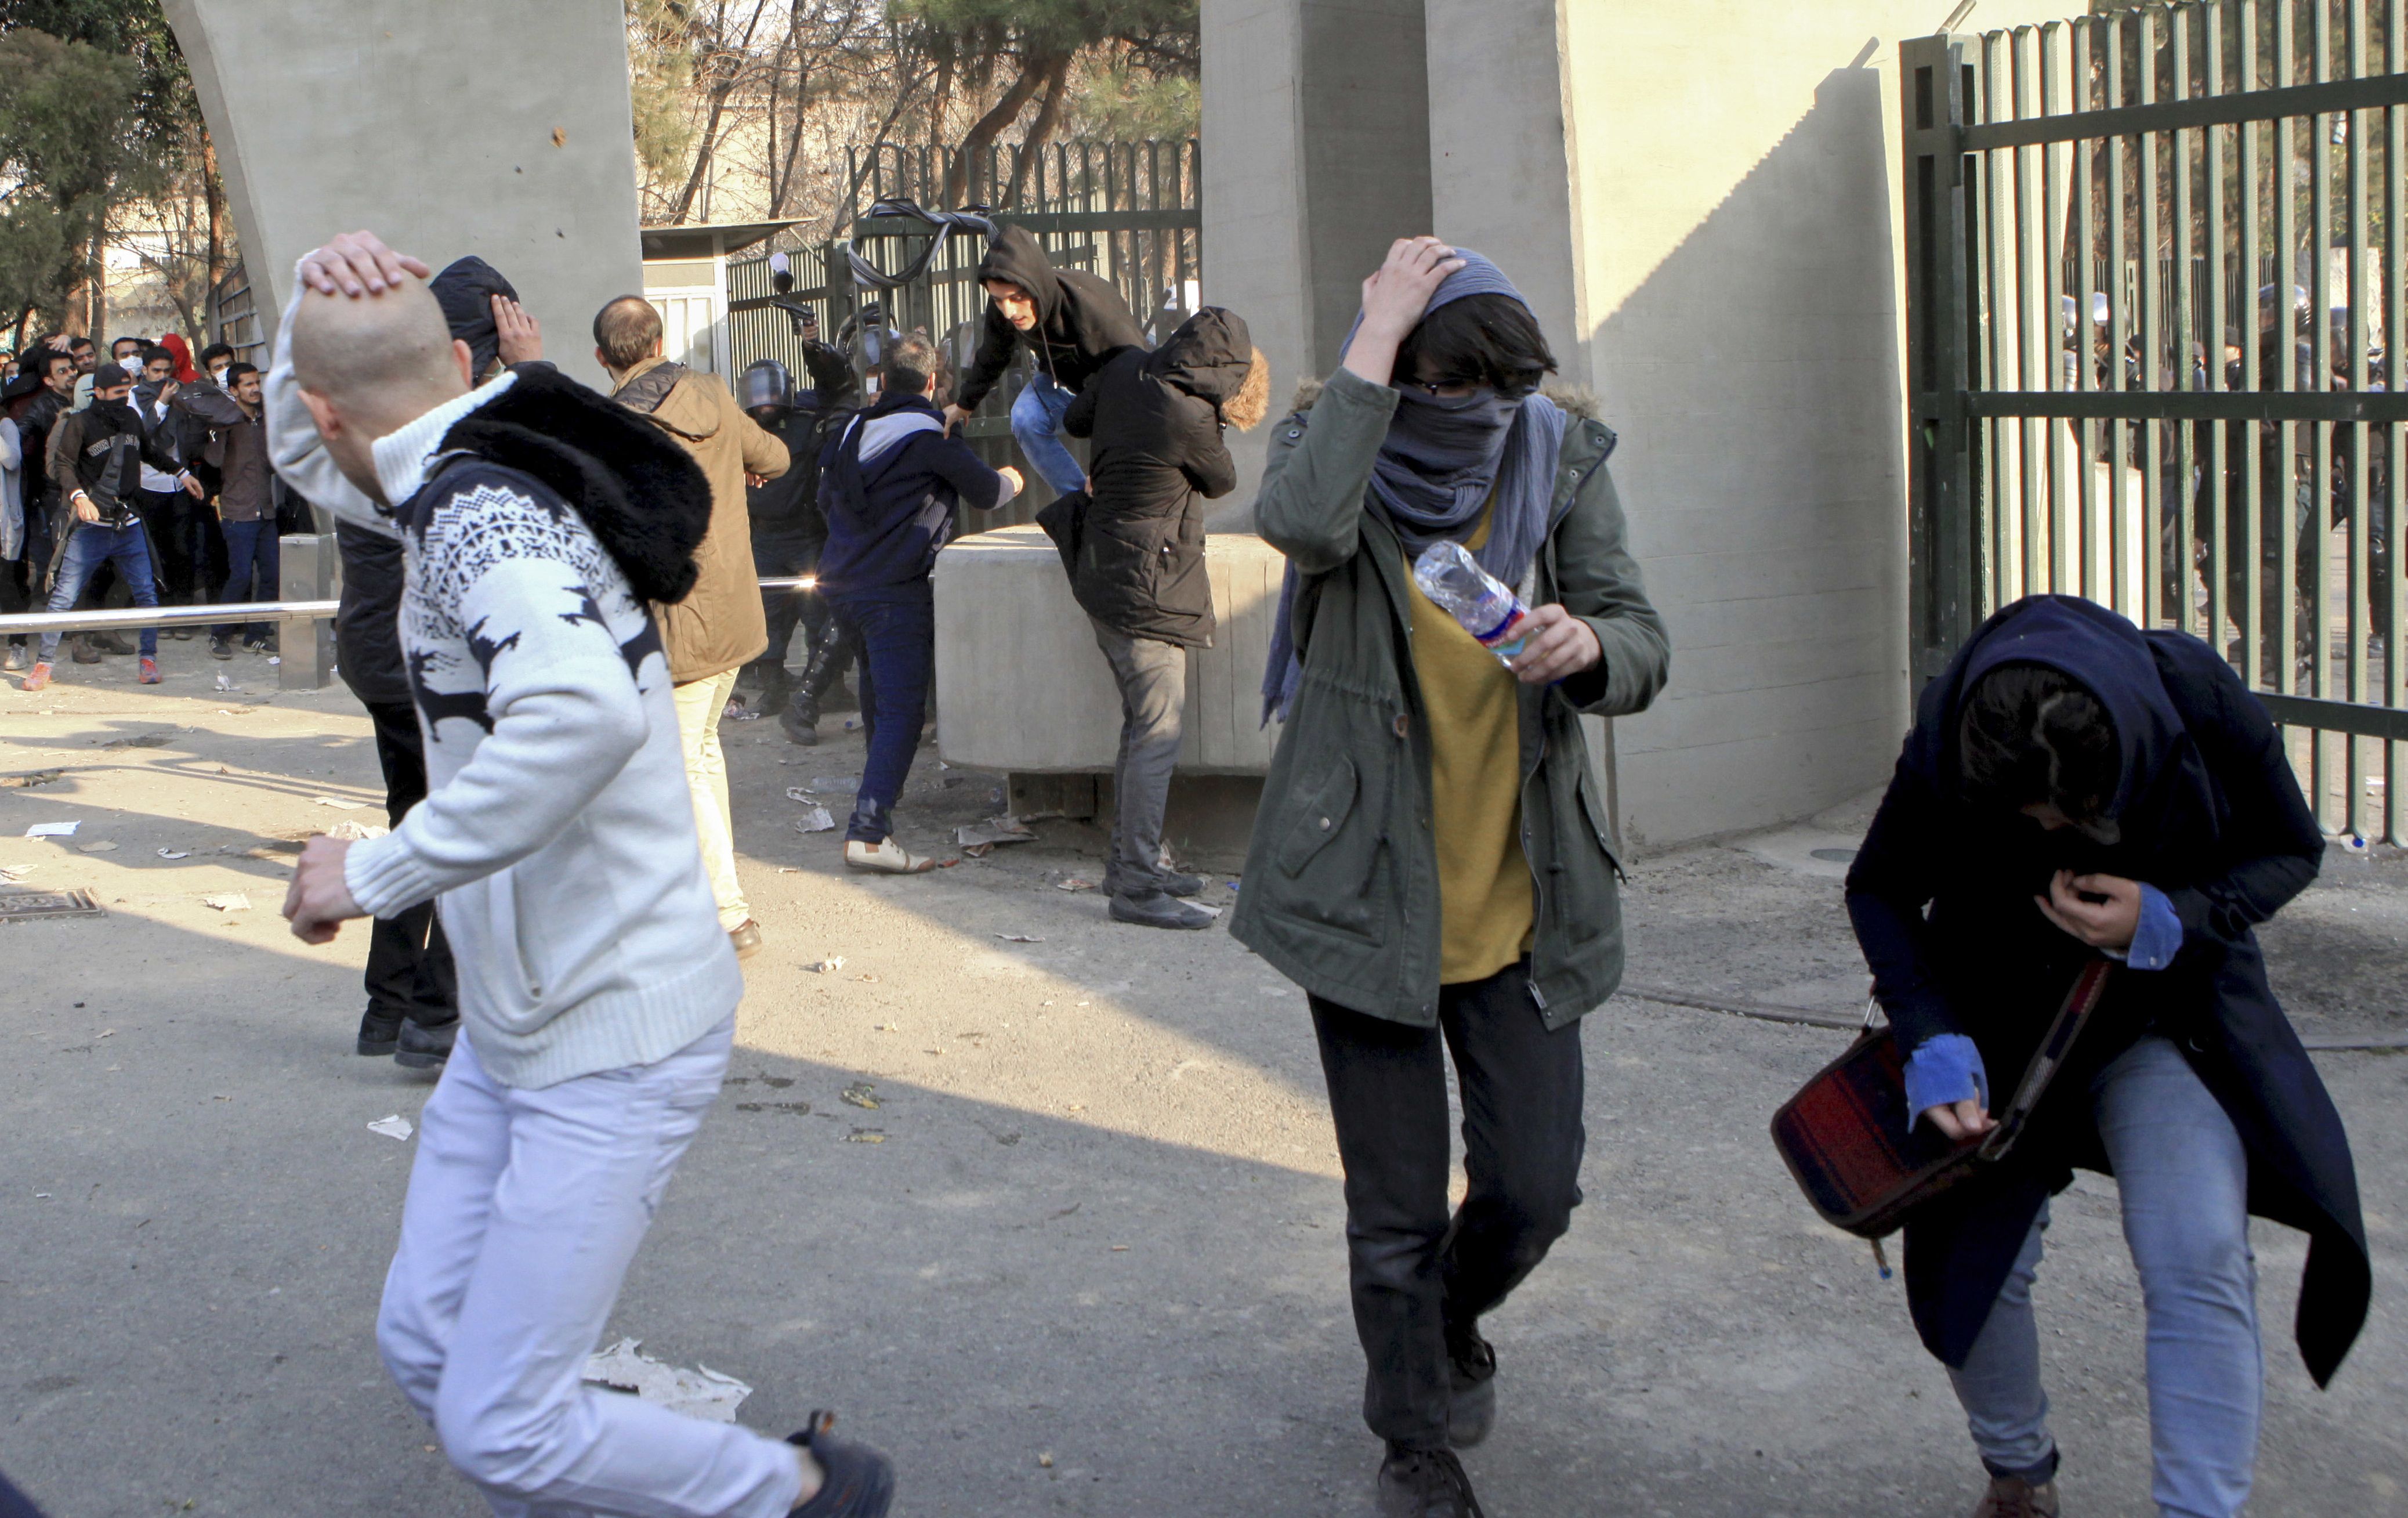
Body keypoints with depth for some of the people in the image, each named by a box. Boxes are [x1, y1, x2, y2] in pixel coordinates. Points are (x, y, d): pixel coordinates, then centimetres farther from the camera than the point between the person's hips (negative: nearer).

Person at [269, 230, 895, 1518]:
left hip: (613, 1037, -10)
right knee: (426, 1342, 15)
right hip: (512, 1025, 10)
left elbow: (582, 713, -44)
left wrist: (373, 873, -32)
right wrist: (304, 309, 4)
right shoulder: (474, 485, 6)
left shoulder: (478, 513, -23)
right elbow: (308, 461, 26)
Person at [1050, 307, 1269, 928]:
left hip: (1106, 569, 9)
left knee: (1143, 724, 17)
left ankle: (1129, 860, 24)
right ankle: (1137, 886, -8)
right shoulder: (1187, 418, -21)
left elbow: (1074, 420, 19)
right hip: (1147, 587, -9)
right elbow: (1221, 481, 0)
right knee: (1157, 732, -8)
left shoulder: (1126, 369, 1)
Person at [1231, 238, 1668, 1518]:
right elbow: (1304, 522, -33)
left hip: (1519, 902, 3)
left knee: (1537, 1188, 9)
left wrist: (1587, 647, -27)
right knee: (1397, 1211, 6)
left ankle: (1449, 1321, 44)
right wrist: (1377, 337, -27)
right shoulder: (1332, 450, -8)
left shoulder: (1560, 460, 0)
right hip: (1368, 897, -3)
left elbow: (1643, 644, -3)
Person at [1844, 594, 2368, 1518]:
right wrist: (1932, 1039, -23)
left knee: (2200, 1263, -19)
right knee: (1975, 1266, 1)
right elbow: (1879, 892, -8)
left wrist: (2169, 921, -28)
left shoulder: (2197, 700, -26)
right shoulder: (1946, 744, -25)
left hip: (2164, 1009, -1)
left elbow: (2290, 850, -9)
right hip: (2000, 1020, 1)